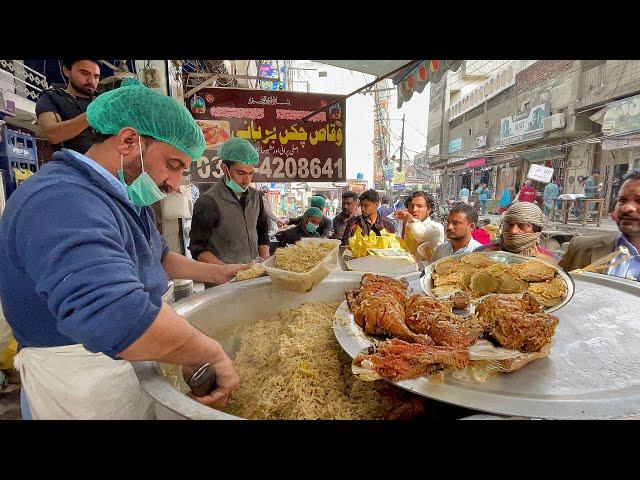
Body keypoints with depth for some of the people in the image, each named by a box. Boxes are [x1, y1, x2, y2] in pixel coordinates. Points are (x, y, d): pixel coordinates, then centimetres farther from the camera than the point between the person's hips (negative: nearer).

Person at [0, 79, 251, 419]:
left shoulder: (124, 197, 5)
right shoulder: (61, 201, -30)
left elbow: (157, 258, 18)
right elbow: (115, 315, -46)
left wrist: (215, 273, 5)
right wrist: (213, 354, -34)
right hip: (82, 391, -8)